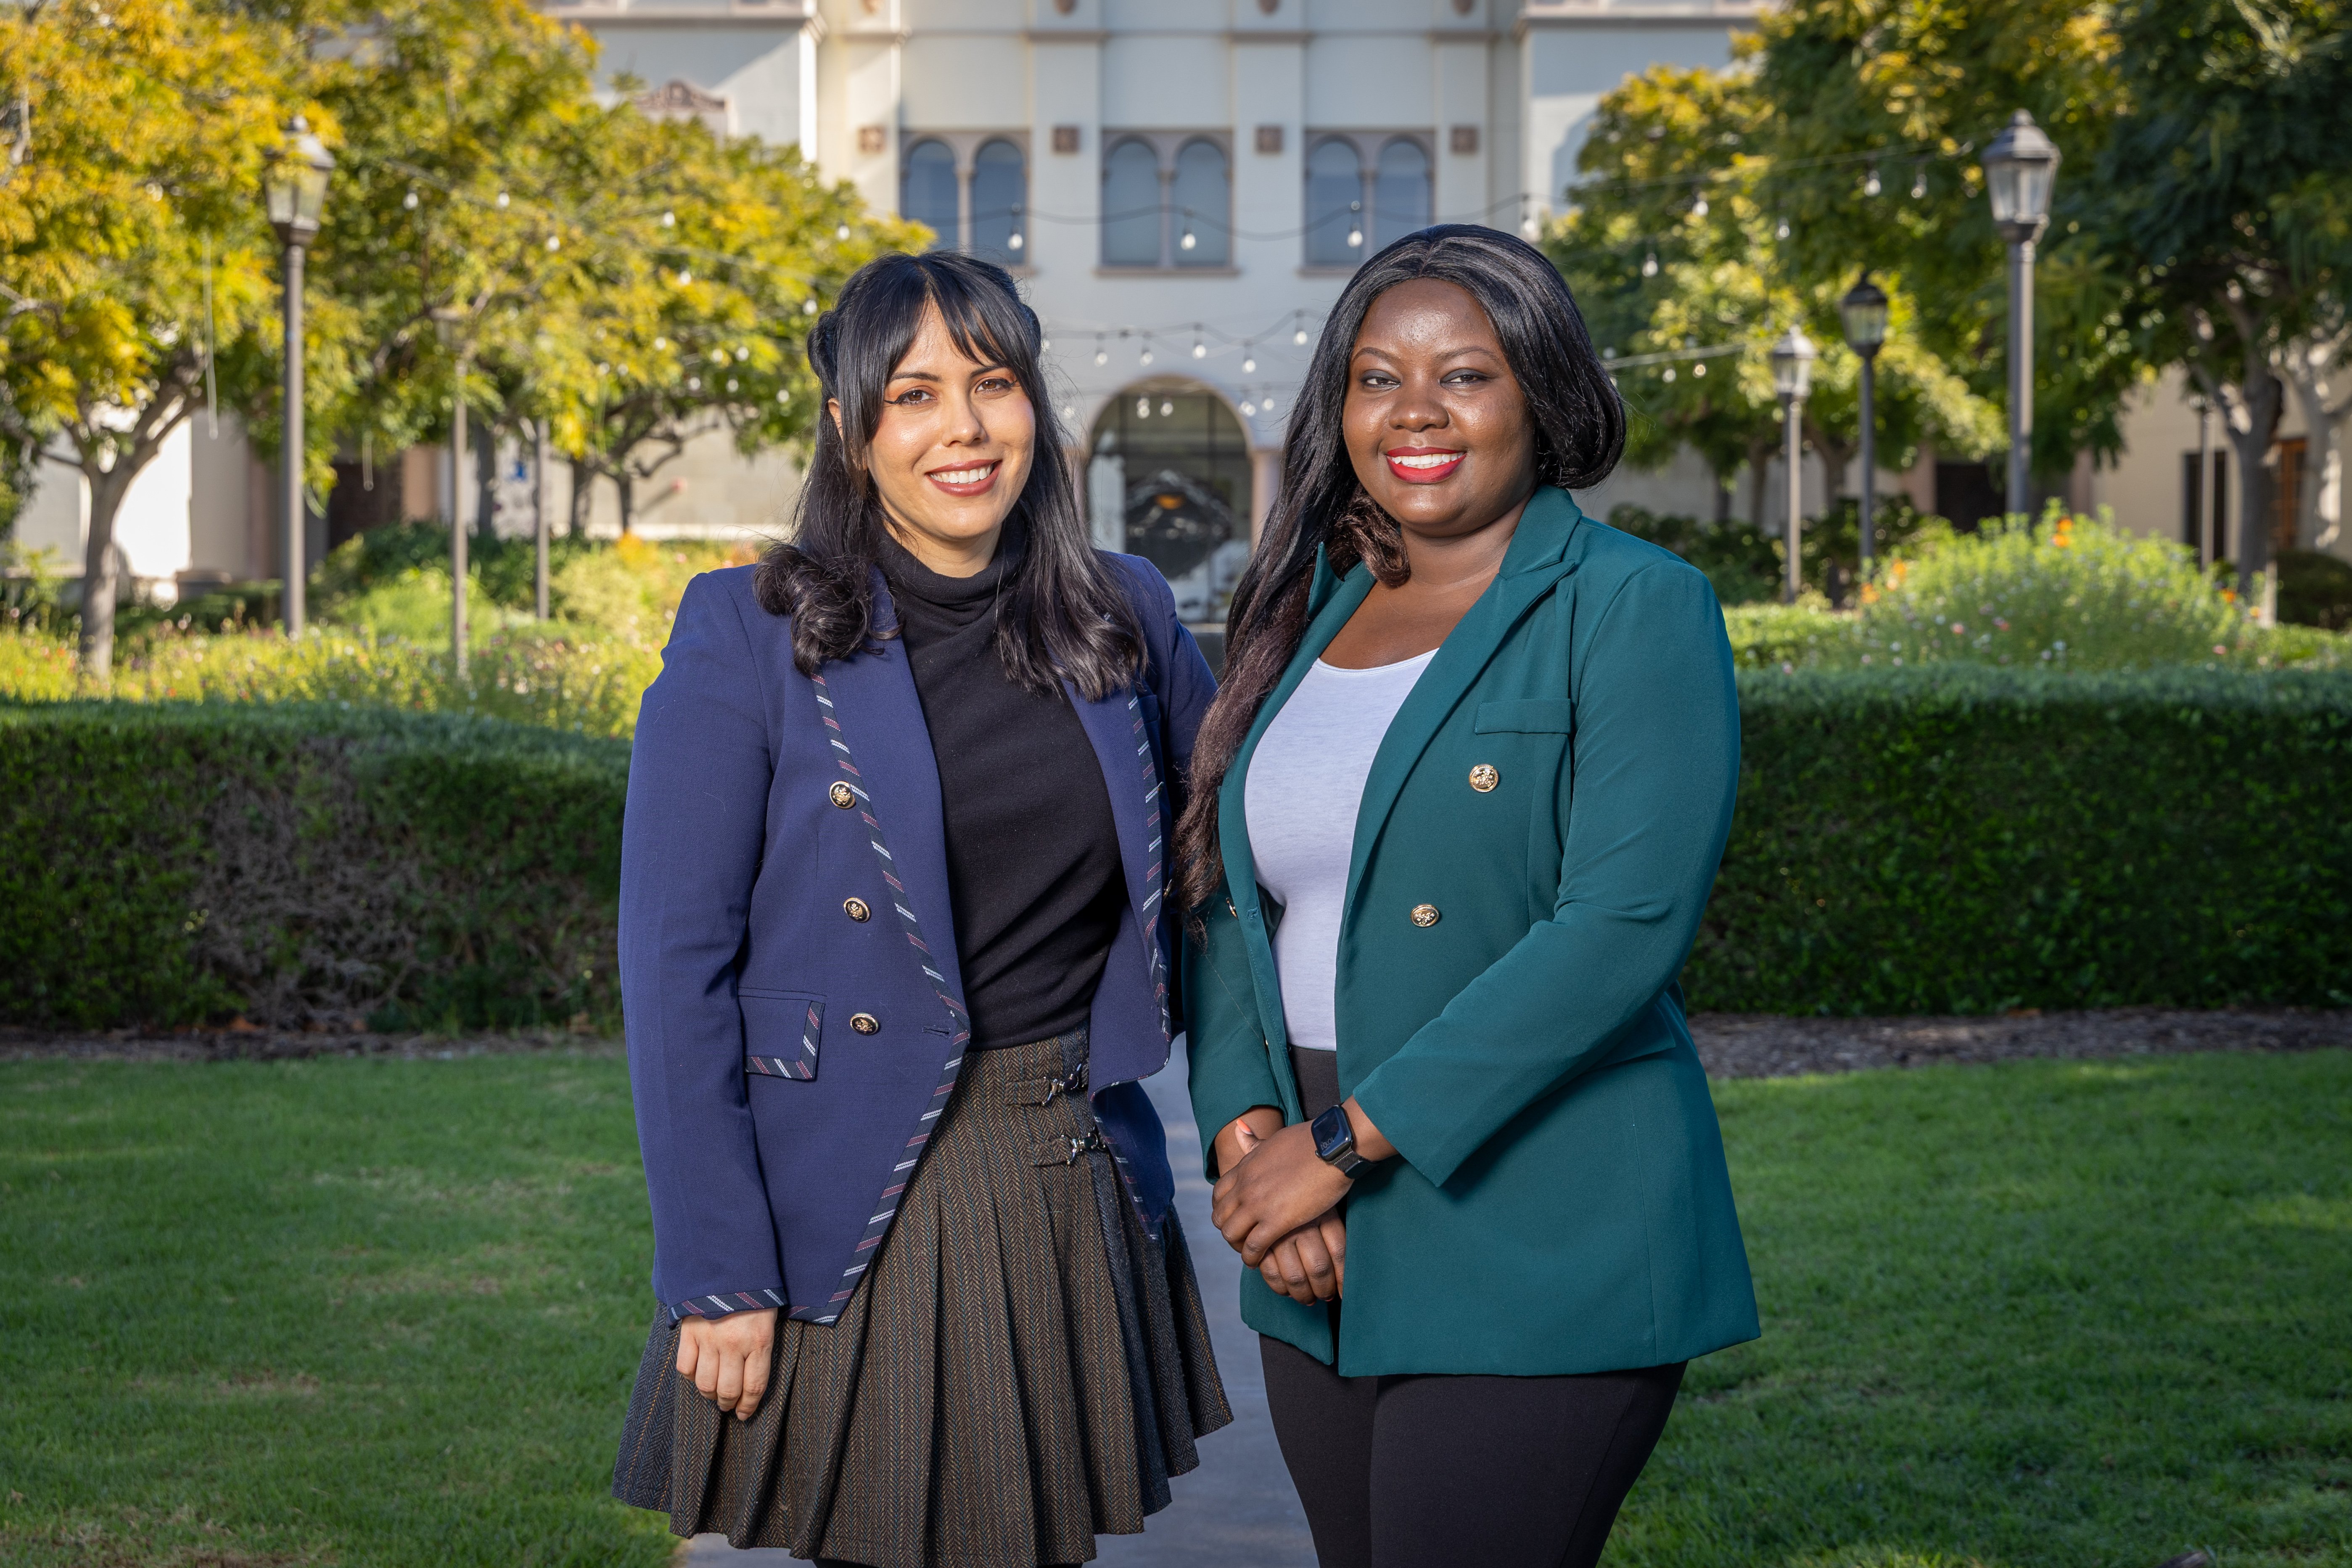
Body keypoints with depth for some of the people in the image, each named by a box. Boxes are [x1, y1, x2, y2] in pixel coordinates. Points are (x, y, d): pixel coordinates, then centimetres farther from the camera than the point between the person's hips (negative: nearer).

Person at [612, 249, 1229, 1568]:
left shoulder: (1125, 617, 5)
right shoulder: (749, 637, -7)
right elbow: (677, 966, -9)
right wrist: (716, 1273, -13)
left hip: (1076, 1200, 4)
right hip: (850, 1215, -4)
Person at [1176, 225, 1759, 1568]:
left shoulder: (1634, 610, -6)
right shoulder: (1307, 616, 12)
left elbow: (1624, 925, -17)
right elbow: (1226, 906, 12)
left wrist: (1341, 1142, -17)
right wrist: (1247, 1137, -7)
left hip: (1537, 1265, -6)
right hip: (1327, 1260, 6)